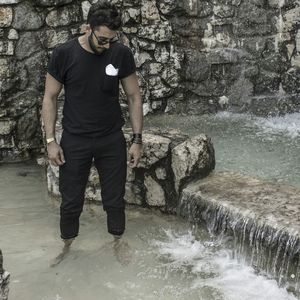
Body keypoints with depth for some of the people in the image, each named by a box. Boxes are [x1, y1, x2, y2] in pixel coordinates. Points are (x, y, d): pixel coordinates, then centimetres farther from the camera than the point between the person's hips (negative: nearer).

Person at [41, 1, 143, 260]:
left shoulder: (121, 54, -8)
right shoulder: (64, 54, -12)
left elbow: (134, 96, 0)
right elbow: (50, 98, -3)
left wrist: (137, 139, -3)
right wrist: (51, 140, -7)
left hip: (112, 140, 1)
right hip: (74, 141, -1)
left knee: (115, 200, 9)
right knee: (71, 201, 9)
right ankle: (67, 247, 31)